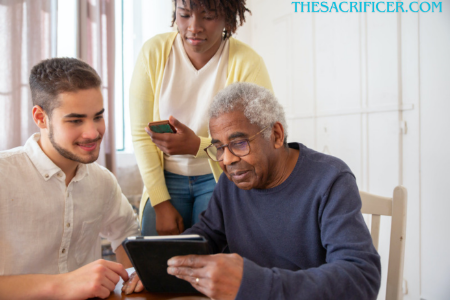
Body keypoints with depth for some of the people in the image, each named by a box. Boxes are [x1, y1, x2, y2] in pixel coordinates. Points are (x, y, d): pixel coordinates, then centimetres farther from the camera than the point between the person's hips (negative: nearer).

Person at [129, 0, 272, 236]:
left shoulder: (247, 63, -14)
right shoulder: (153, 52, -7)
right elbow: (140, 134, -5)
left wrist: (197, 146, -30)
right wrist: (161, 203, -8)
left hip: (220, 179, -2)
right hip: (166, 179, 2)